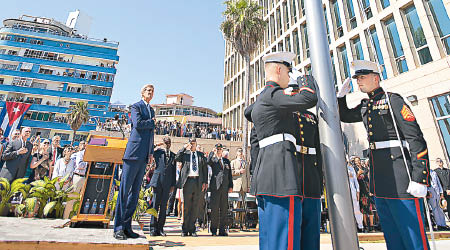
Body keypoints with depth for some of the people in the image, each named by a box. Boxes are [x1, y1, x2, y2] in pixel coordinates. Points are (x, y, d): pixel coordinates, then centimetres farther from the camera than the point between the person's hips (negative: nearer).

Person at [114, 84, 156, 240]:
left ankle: (126, 226, 16)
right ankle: (118, 228, 6)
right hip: (134, 152, -7)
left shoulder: (151, 110, 23)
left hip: (144, 156, 7)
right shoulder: (136, 106, 2)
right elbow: (137, 124, -17)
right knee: (124, 190, -3)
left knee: (135, 191, 8)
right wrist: (153, 122, 0)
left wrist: (151, 152, 15)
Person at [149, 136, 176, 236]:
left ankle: (160, 228, 15)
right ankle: (153, 228, 10)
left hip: (167, 183, 2)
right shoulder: (158, 152, 7)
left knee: (164, 206, 6)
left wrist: (173, 184, 8)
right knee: (155, 204, 0)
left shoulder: (173, 155, 13)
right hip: (157, 180, -2)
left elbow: (174, 170, 13)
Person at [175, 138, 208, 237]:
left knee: (195, 206, 6)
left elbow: (205, 168, 12)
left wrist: (205, 182, 4)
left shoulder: (201, 155, 14)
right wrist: (184, 147, -7)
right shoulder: (185, 153, 10)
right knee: (186, 206, 3)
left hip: (198, 181, 2)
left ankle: (192, 229, 16)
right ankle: (185, 229, 15)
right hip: (188, 181, -2)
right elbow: (177, 158, -9)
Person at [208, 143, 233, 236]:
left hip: (225, 187, 4)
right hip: (215, 186, -4)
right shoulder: (213, 160, 6)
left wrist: (231, 186, 10)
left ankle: (222, 229, 16)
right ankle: (214, 229, 11)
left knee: (224, 208, 6)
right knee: (215, 208, -2)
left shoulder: (226, 161, 17)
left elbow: (230, 175, 17)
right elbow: (208, 161, -19)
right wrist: (212, 152, -17)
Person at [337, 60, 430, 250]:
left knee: (412, 233, 1)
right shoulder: (365, 106, 15)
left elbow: (416, 138, -13)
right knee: (391, 233, 17)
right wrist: (341, 95, 13)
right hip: (379, 175, 8)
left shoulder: (392, 99, -7)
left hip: (398, 174, -7)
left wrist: (419, 179, -20)